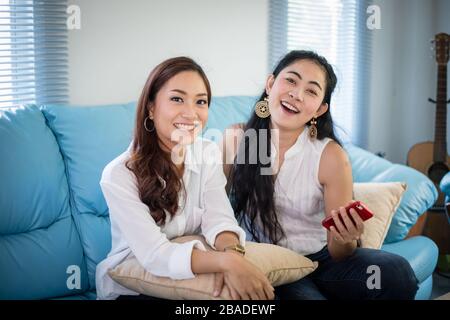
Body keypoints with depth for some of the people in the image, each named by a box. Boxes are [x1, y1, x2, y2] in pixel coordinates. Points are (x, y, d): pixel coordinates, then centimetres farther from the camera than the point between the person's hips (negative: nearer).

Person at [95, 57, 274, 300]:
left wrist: (231, 252, -37)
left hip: (192, 279, 5)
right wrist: (226, 260, -42)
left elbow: (218, 218, -15)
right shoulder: (119, 175, -20)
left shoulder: (209, 154, -3)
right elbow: (154, 255, -29)